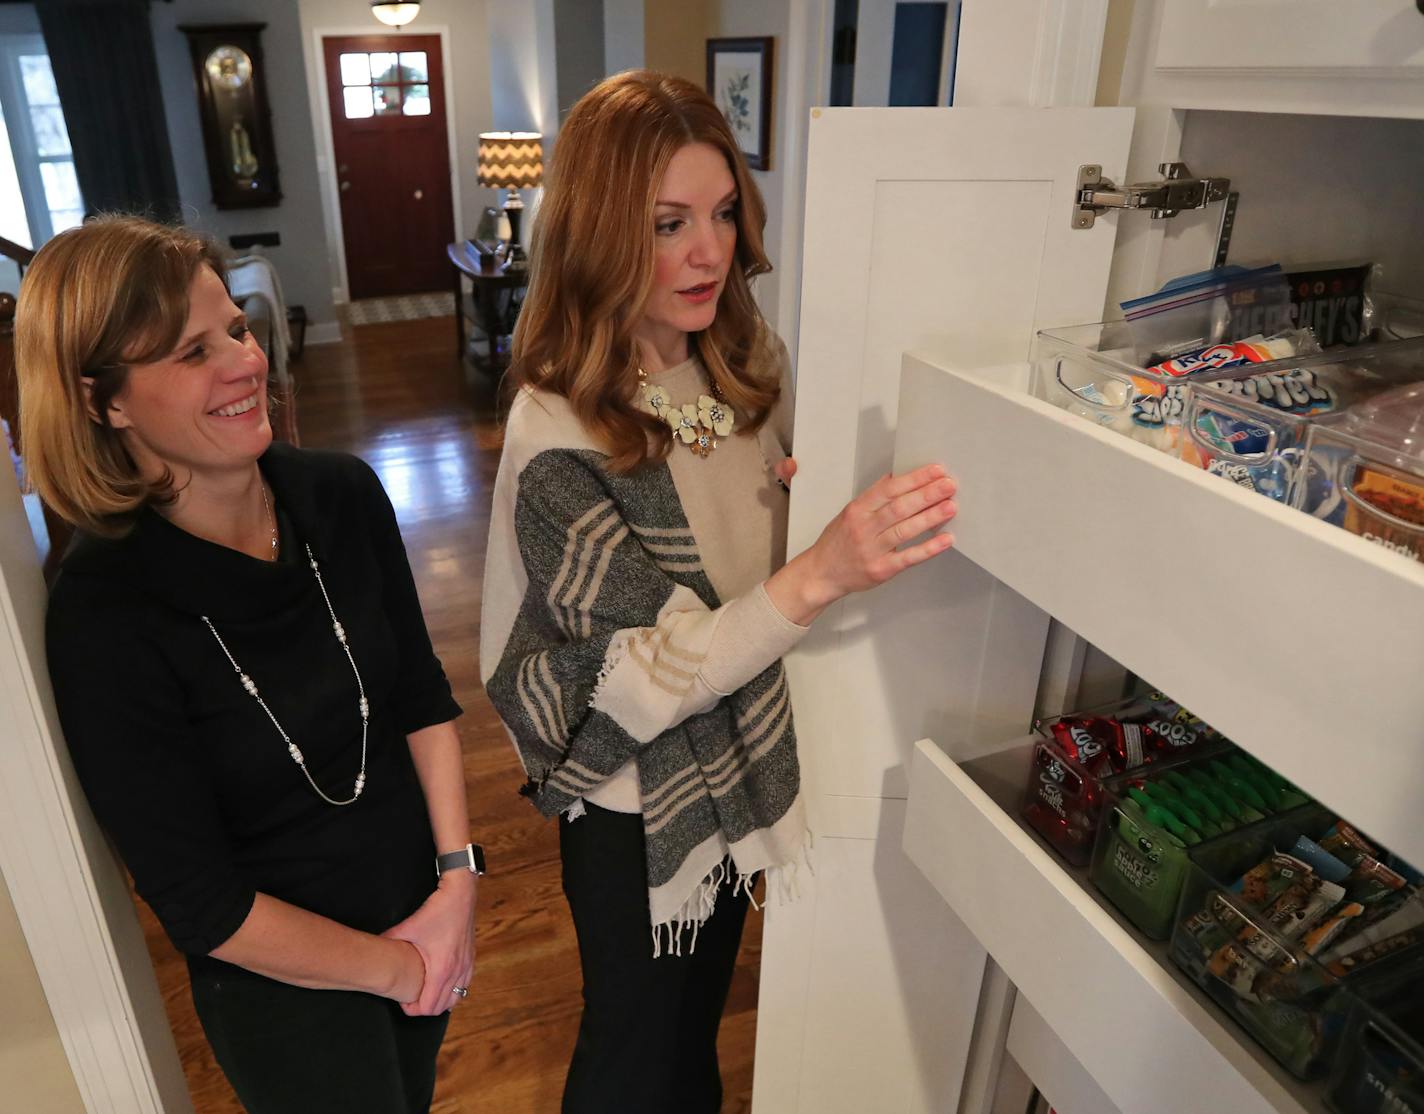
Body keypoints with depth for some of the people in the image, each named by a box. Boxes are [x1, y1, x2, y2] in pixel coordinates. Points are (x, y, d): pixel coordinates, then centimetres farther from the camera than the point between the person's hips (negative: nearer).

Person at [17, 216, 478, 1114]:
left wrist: (459, 878, -10)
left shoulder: (344, 496, -13)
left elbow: (422, 694, -2)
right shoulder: (104, 615, -26)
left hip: (424, 903, 5)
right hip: (287, 987, -4)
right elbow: (204, 906, -19)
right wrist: (394, 968, -10)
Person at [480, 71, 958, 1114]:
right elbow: (645, 680, -28)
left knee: (703, 1004, 31)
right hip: (639, 808, -5)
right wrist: (820, 576, -41)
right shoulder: (558, 432, -27)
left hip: (746, 762, 6)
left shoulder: (752, 358, -8)